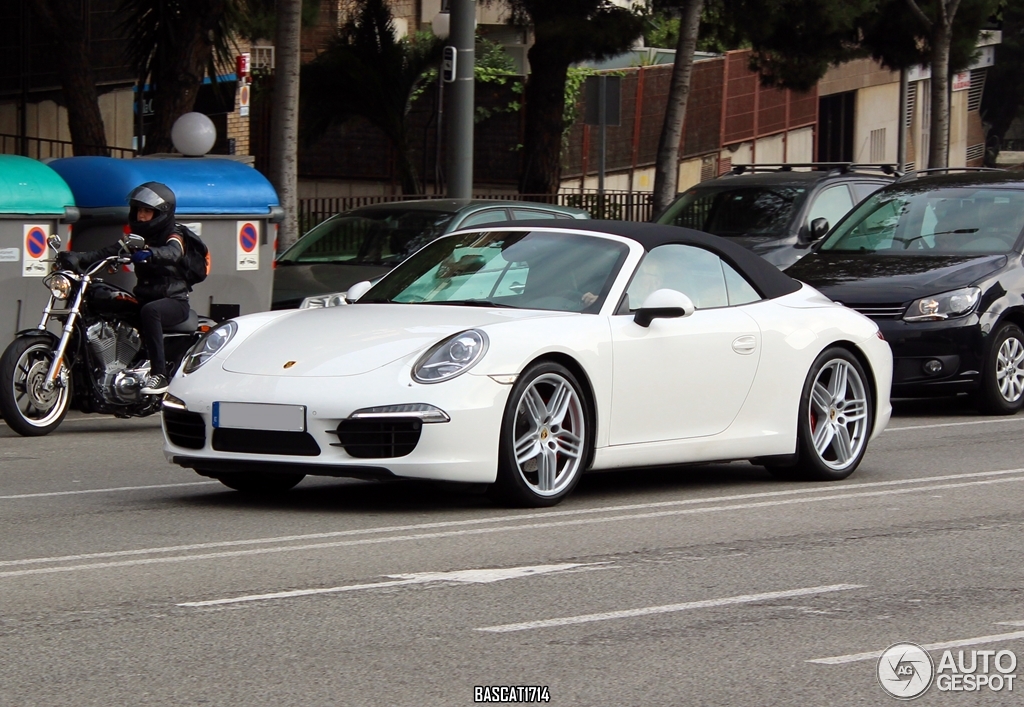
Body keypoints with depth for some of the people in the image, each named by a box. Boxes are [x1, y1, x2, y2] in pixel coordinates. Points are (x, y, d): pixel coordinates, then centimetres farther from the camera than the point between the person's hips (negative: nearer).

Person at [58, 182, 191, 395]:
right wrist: (78, 258, -18)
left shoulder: (173, 235, -4)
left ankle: (159, 375, -40)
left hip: (174, 301, -7)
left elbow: (172, 253, -30)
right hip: (144, 296, 7)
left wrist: (149, 253, -52)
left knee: (149, 311, -39)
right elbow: (107, 253, 0)